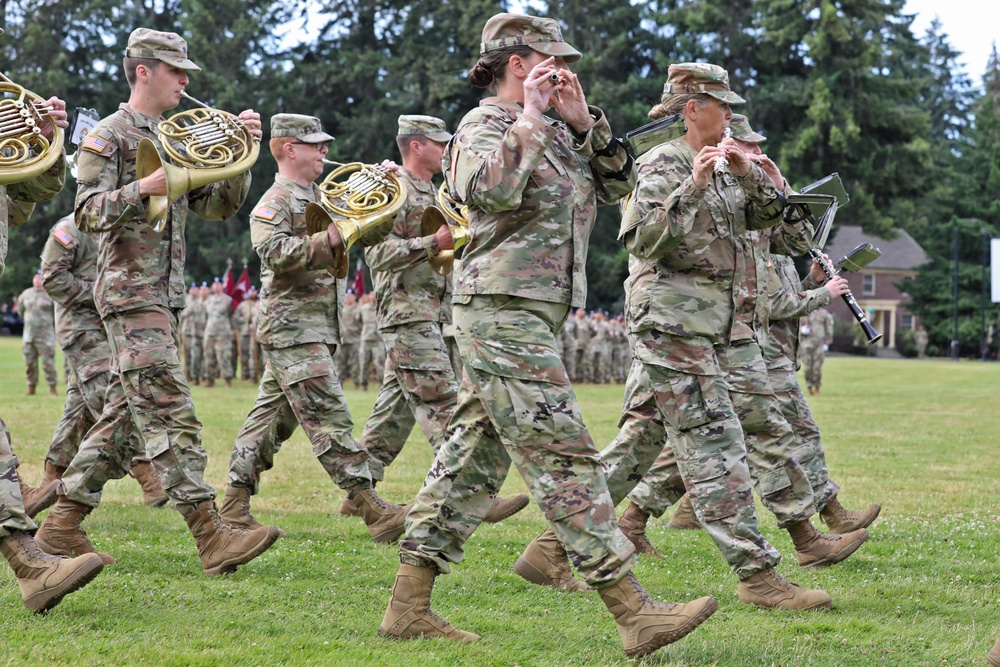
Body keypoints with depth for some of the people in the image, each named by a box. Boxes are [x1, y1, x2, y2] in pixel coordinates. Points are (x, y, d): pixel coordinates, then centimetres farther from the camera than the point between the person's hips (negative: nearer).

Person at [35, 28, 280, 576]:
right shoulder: (109, 136, -4)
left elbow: (217, 205, 15)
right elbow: (87, 212, -12)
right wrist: (145, 188, -25)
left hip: (165, 297, 9)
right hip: (129, 292, -9)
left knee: (125, 415, 9)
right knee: (171, 414, -14)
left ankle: (63, 524, 16)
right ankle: (211, 538, -19)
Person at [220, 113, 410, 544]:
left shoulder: (321, 197, 20)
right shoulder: (275, 202, -9)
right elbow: (274, 252, -25)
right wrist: (328, 239, -29)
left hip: (317, 326, 10)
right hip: (292, 326, -10)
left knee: (273, 415, 10)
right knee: (329, 418, -13)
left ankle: (235, 506, 14)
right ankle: (373, 511, -19)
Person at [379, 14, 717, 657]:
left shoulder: (555, 132, 18)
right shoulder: (485, 125, -7)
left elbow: (616, 184, 14)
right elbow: (490, 190, -28)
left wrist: (585, 122, 2)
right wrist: (529, 117, -21)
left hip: (532, 315, 10)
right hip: (503, 309, -10)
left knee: (473, 458, 10)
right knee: (564, 458, -11)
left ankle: (409, 605, 14)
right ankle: (635, 614, -14)